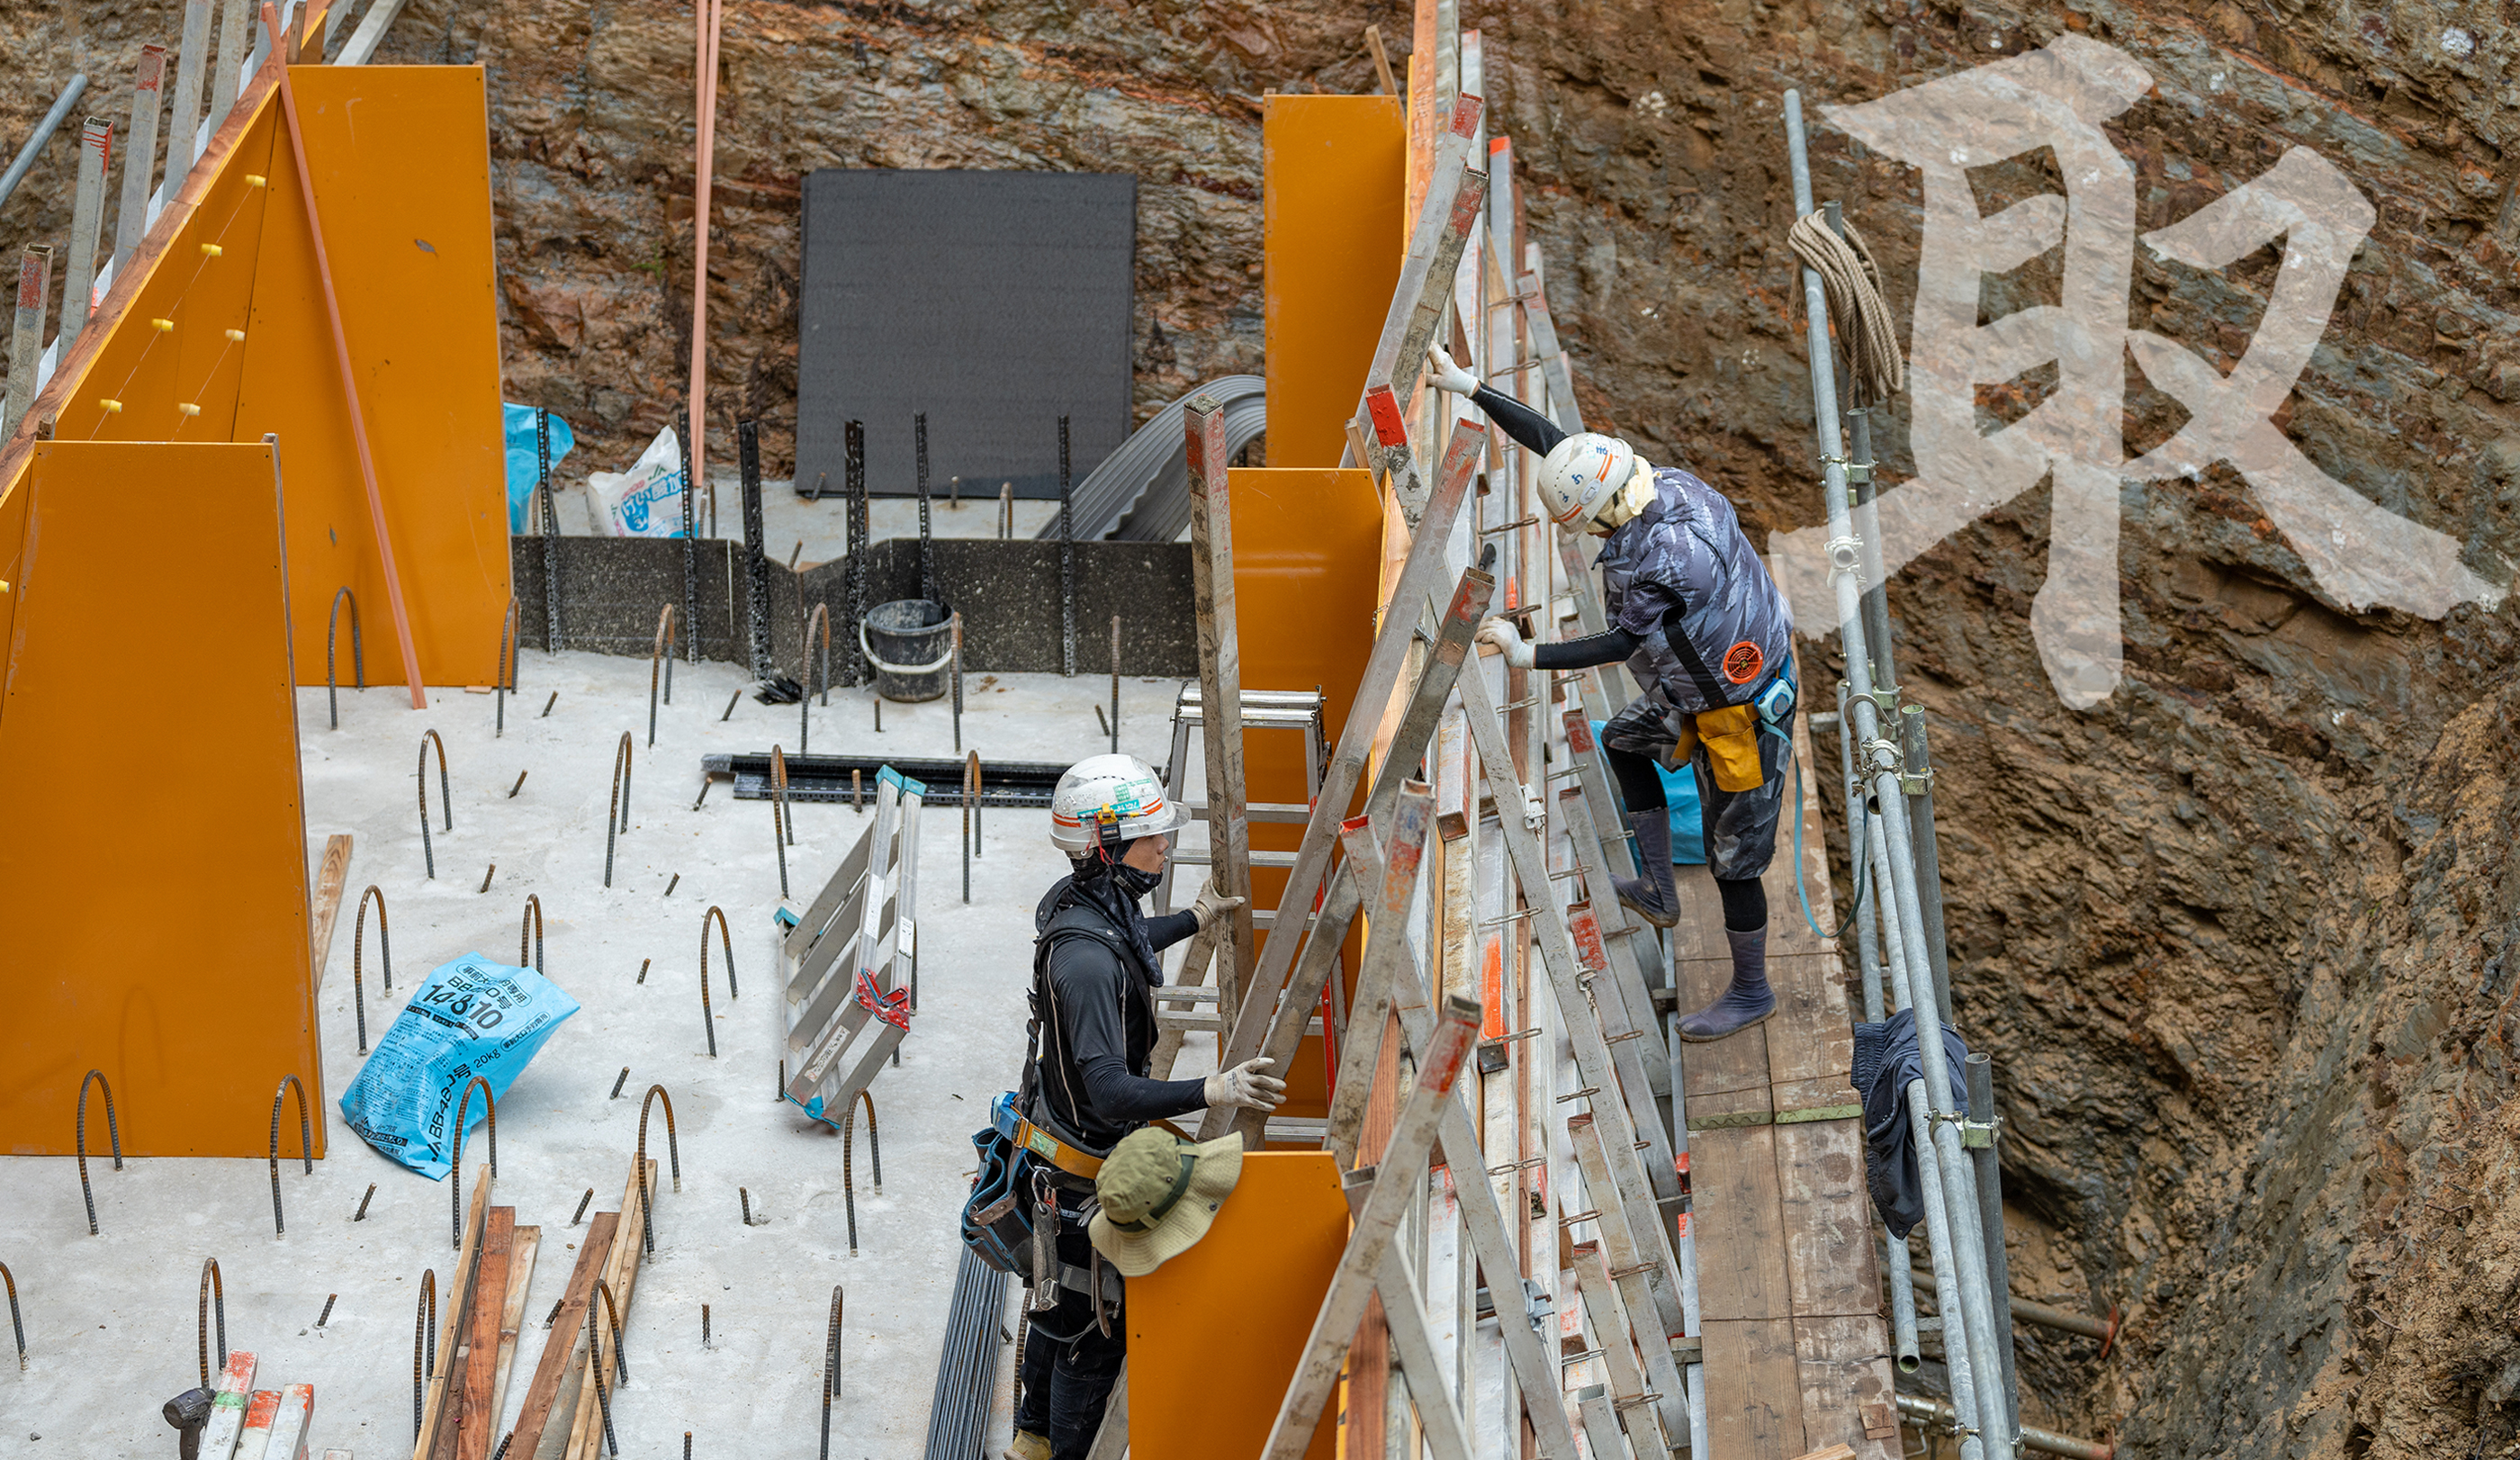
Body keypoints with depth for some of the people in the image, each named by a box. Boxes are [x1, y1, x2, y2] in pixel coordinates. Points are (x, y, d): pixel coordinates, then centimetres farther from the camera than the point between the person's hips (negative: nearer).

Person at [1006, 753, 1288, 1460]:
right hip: (1087, 1169, -10)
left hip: (1058, 1137, 10)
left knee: (1060, 1303, 27)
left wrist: (1195, 920, 32)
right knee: (1095, 1330, 7)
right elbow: (1110, 1090, -40)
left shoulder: (1078, 899, -5)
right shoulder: (1086, 958, -36)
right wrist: (1211, 1091, -47)